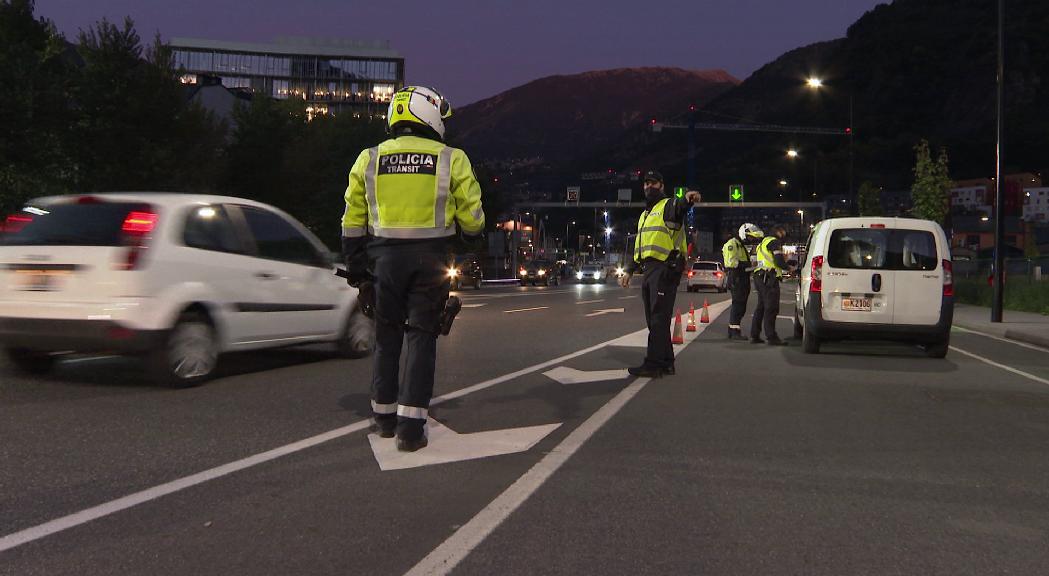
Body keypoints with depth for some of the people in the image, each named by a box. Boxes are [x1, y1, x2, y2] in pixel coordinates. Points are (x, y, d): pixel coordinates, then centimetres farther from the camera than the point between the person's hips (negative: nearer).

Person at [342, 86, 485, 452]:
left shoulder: (369, 160, 5)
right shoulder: (452, 160, -2)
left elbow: (353, 222, 8)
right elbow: (472, 218, 0)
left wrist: (356, 267, 16)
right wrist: (472, 238, 20)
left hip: (384, 257, 2)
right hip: (430, 259, -2)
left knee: (387, 336, 15)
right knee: (421, 339, 3)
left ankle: (384, 416, 24)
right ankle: (410, 426, 0)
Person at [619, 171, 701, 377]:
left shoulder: (668, 206, -2)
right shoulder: (645, 214, 26)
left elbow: (680, 207, -28)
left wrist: (687, 199, -52)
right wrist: (630, 271, 25)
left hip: (665, 270, -9)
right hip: (648, 270, 9)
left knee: (658, 319, -9)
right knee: (654, 319, 10)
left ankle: (653, 364, -10)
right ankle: (666, 363, 16)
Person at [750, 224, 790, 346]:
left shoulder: (763, 243, 25)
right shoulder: (775, 242, -6)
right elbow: (779, 262, -14)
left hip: (759, 278, 10)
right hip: (769, 279, -10)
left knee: (761, 307, 14)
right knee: (771, 308, -10)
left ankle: (754, 336, 15)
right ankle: (771, 337, -12)